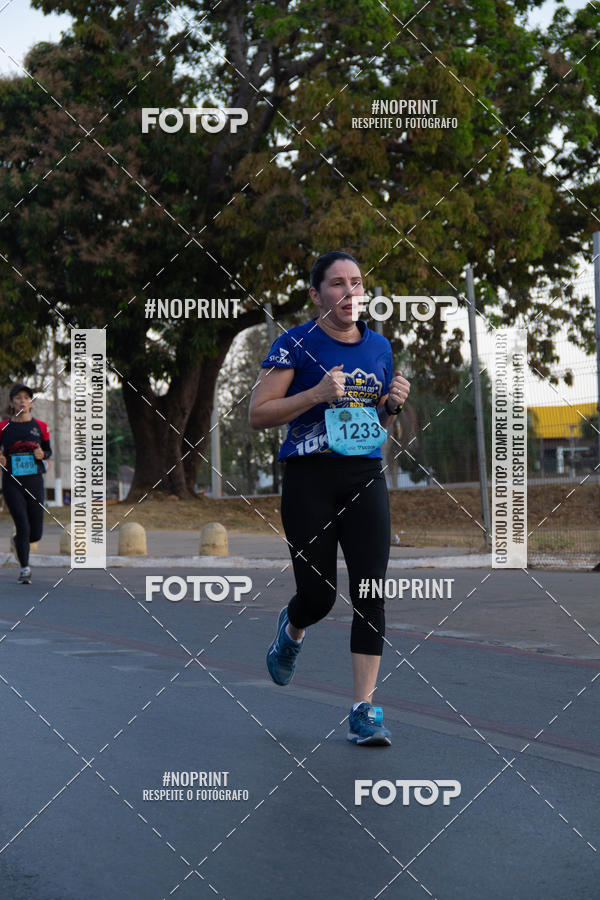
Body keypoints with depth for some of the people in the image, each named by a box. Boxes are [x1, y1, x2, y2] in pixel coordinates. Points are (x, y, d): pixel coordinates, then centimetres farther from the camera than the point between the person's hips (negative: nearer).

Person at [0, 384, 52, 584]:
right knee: (23, 527, -12)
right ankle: (24, 569, 7)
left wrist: (42, 454, -8)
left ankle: (17, 541, 39)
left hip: (35, 482, 2)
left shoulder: (40, 426, 4)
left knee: (36, 534, 3)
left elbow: (48, 451, 15)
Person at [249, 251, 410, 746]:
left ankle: (364, 710, -3)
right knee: (319, 596, 0)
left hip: (366, 478, 4)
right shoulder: (296, 345, -4)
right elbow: (258, 414, -7)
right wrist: (316, 394, -19)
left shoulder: (379, 346, 12)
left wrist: (393, 403, 1)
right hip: (310, 479, -4)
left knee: (371, 593, -7)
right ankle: (291, 630, 39)